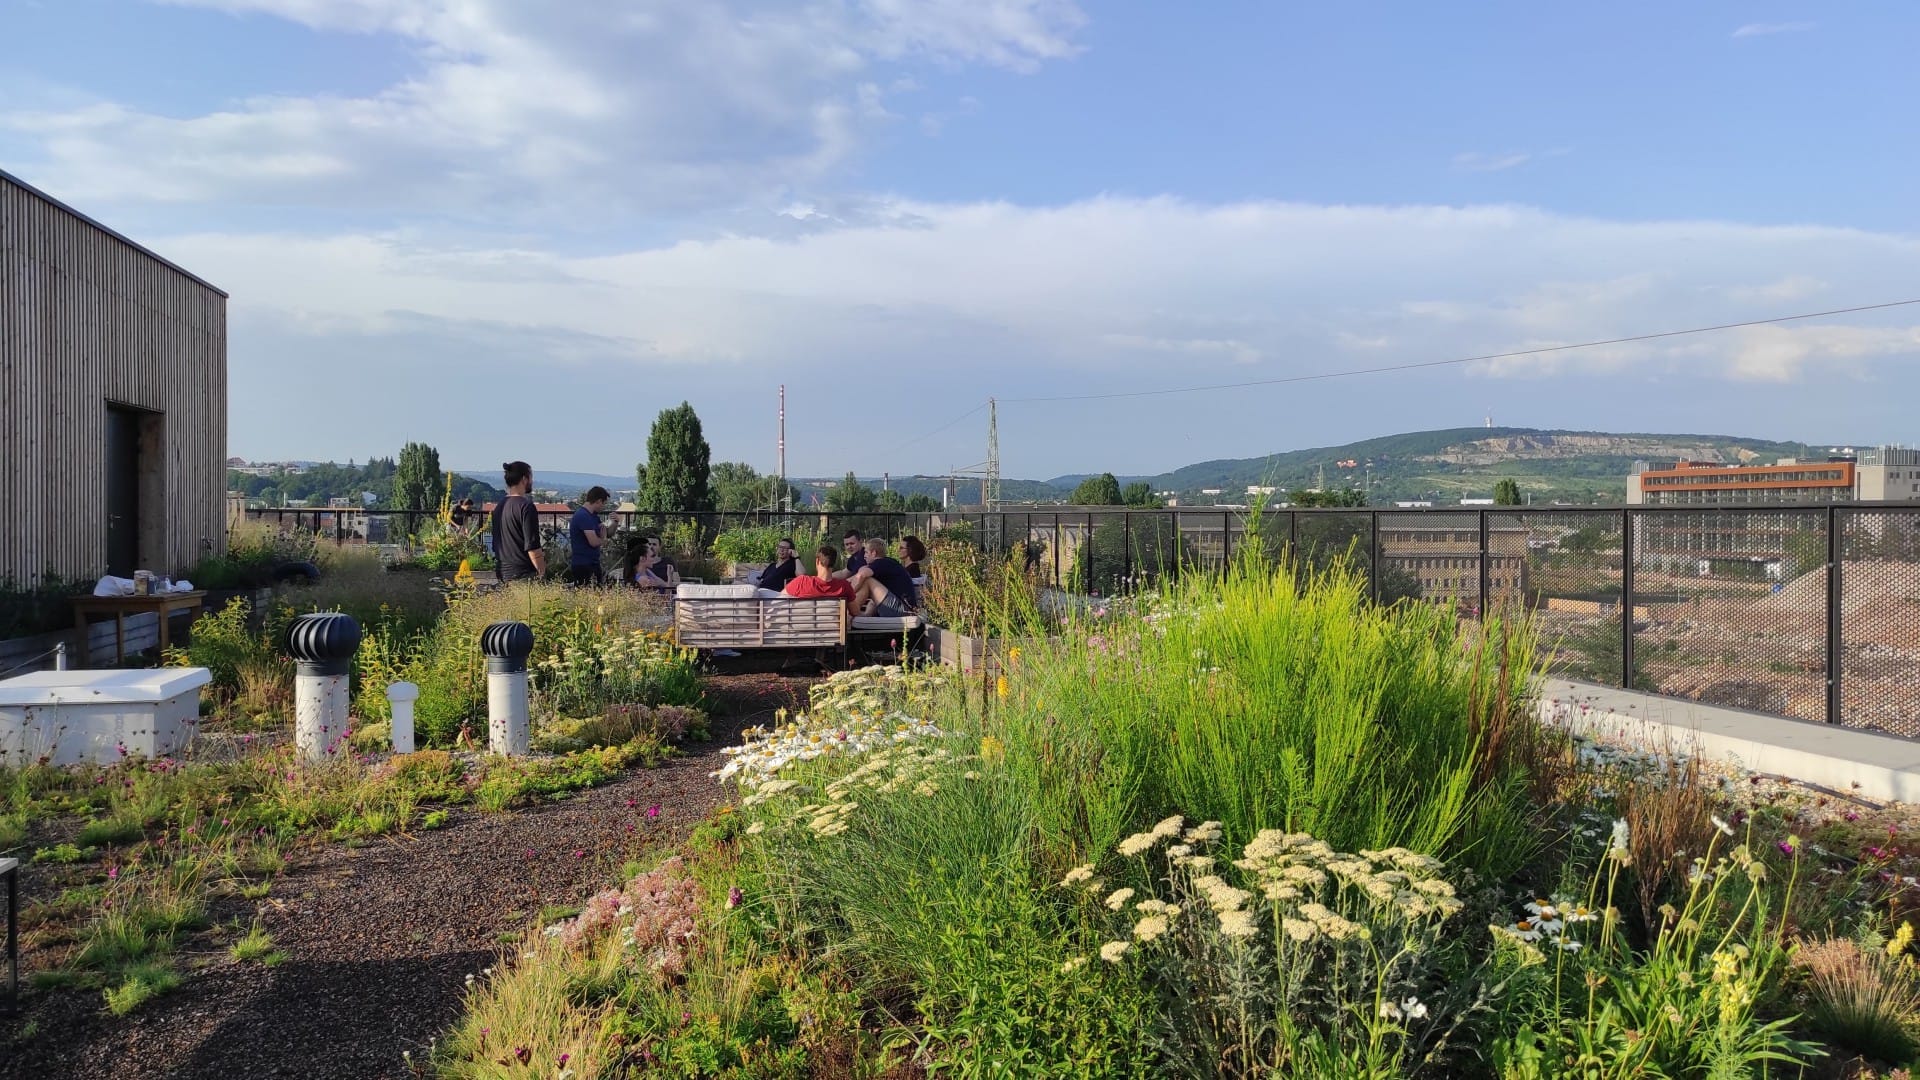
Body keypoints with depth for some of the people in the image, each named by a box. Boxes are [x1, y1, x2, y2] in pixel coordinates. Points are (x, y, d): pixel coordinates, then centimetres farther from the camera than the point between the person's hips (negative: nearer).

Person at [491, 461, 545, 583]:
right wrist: (542, 573, -12)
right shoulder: (526, 506, -14)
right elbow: (532, 547, -18)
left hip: (502, 572, 9)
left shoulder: (498, 506, 12)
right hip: (523, 574, -9)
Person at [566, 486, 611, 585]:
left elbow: (608, 533, 22)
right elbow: (593, 542, -24)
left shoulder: (593, 515, 13)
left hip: (593, 563, 10)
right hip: (583, 566, -10)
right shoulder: (583, 516, -18)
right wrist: (603, 540, -3)